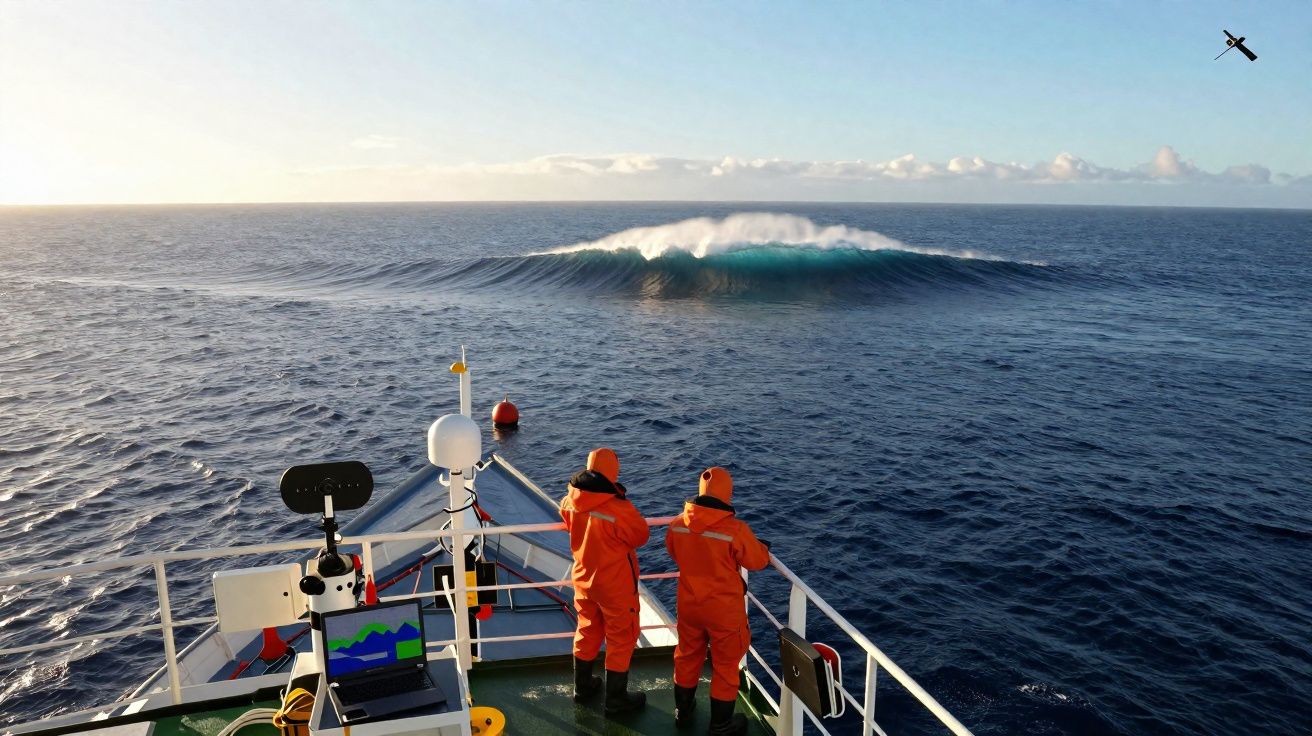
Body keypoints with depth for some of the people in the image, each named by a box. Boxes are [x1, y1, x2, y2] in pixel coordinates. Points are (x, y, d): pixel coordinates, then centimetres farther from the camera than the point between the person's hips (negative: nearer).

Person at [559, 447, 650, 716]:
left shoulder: (571, 502, -12)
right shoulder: (620, 510, -30)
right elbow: (641, 536, -13)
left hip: (584, 580, 6)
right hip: (616, 585, -6)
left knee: (587, 632, 24)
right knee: (621, 639, 13)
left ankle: (583, 686, 40)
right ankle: (615, 700, 24)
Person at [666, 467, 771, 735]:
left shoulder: (678, 524, -12)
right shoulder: (735, 529, -26)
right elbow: (757, 561, -10)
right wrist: (763, 548, 11)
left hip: (689, 604, 4)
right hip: (724, 608, -4)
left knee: (688, 656, 24)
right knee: (725, 664, 16)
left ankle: (683, 711, 42)